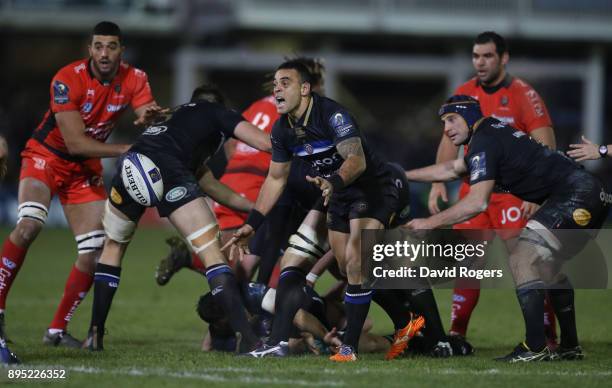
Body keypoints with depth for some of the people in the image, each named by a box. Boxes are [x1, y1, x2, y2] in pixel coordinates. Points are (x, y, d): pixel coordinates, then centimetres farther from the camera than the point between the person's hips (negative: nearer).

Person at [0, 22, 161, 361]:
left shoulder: (134, 80, -10)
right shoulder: (68, 80, -24)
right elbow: (75, 143, -26)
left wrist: (150, 116, -44)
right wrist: (126, 150, -31)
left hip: (86, 168, 5)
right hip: (46, 157, -5)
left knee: (94, 251, -3)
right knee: (29, 224, -30)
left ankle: (57, 330, 8)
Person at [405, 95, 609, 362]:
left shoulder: (483, 142, -8)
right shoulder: (493, 134, 22)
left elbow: (477, 202, -17)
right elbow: (450, 170, 36)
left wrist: (430, 223, -11)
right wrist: (402, 176, 39)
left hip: (575, 195, -10)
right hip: (593, 194, 10)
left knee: (523, 258, -12)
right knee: (547, 264, 23)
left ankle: (535, 348, -19)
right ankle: (570, 347, 25)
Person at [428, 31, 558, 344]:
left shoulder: (523, 95, -8)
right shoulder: (464, 94, 9)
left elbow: (546, 146, -12)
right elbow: (450, 141, 14)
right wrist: (438, 183, 5)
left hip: (513, 192, -5)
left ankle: (547, 335, -6)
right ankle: (456, 335, 12)